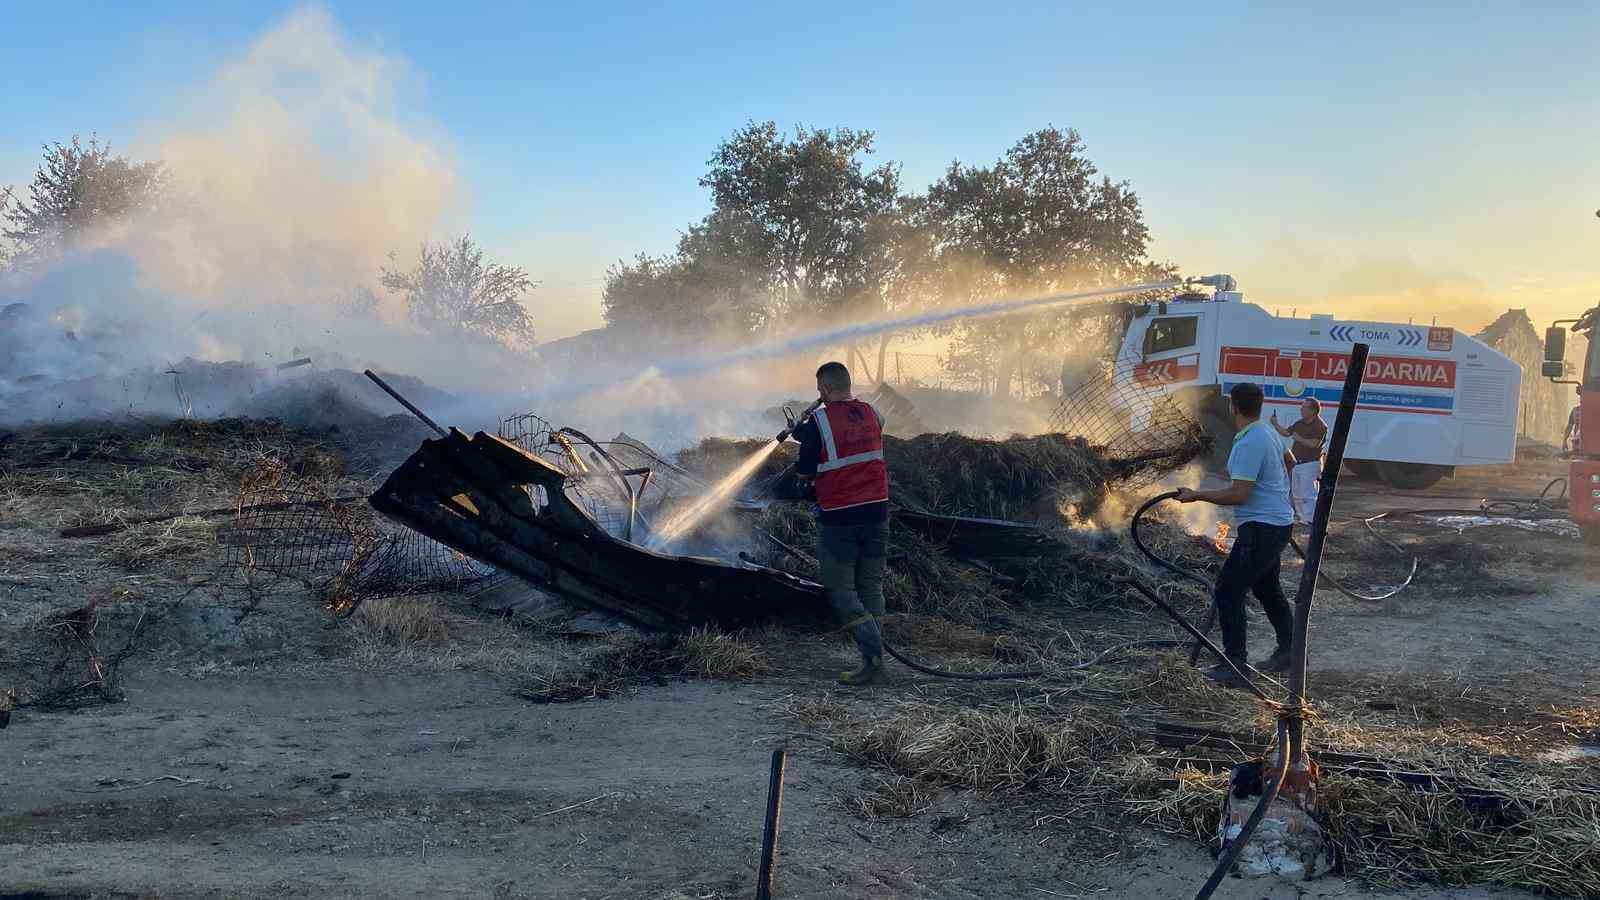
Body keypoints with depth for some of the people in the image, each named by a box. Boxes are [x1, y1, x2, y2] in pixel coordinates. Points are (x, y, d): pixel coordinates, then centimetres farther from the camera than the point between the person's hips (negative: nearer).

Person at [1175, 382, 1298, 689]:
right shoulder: (1268, 432, 8)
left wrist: (1196, 496, -18)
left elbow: (1239, 495, -26)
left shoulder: (1249, 444, -23)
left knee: (1228, 592, -9)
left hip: (1261, 528, -11)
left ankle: (1235, 668, -8)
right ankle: (1289, 651, 39)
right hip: (1278, 522, 11)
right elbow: (1289, 461, 27)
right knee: (1267, 589, 24)